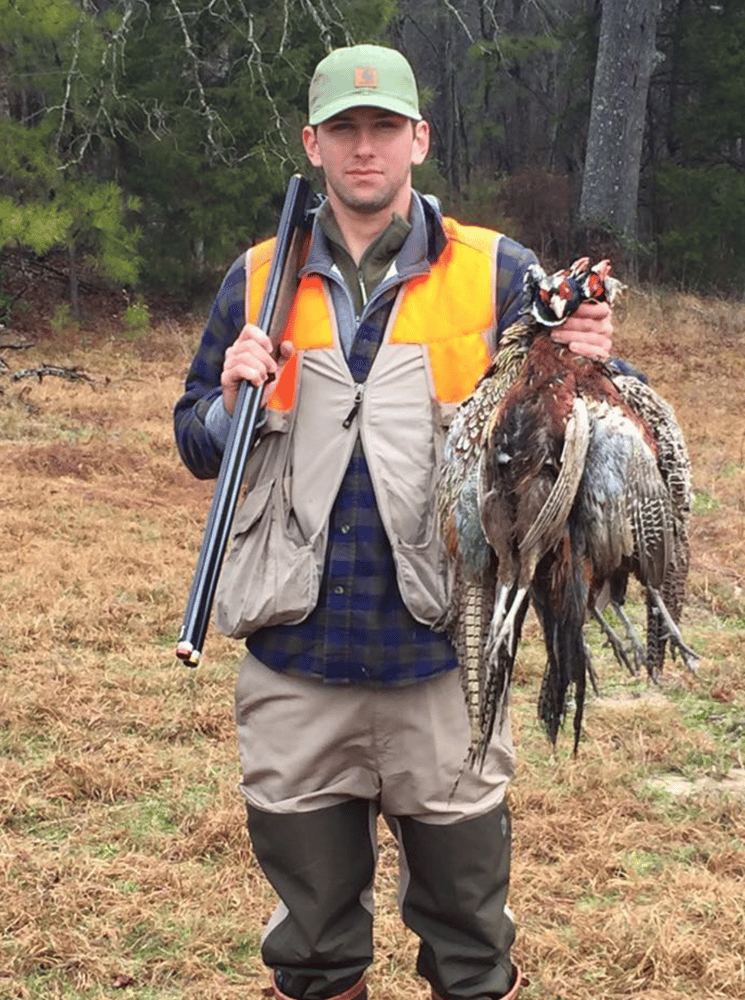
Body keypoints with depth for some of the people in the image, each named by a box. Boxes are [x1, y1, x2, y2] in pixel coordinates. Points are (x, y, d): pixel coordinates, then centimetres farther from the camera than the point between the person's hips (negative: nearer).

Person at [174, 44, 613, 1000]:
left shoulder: (496, 275, 0)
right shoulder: (258, 281, 6)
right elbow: (197, 446, 12)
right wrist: (232, 400, -9)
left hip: (441, 660, -2)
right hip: (295, 661, 2)